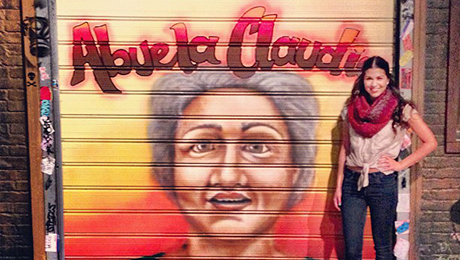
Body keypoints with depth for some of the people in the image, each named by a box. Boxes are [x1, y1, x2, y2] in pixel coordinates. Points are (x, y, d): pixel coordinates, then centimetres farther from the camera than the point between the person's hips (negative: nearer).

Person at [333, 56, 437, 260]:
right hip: (352, 182, 3)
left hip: (383, 183, -2)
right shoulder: (351, 109, 4)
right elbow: (344, 149, 10)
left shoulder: (401, 110, -4)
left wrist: (401, 165, -5)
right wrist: (338, 186, 8)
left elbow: (430, 142, 0)